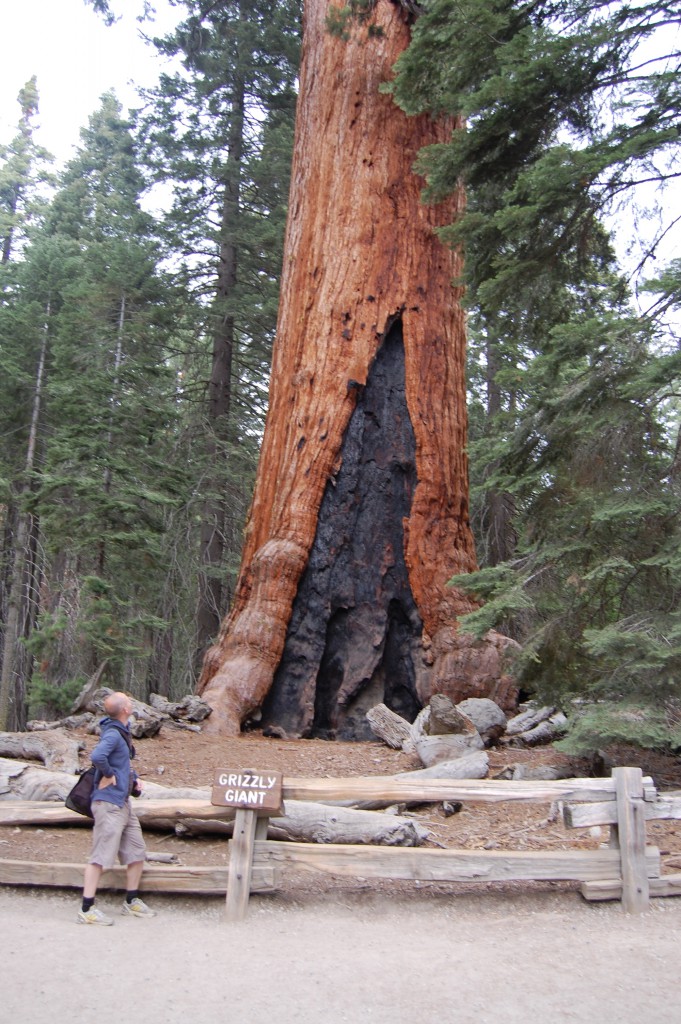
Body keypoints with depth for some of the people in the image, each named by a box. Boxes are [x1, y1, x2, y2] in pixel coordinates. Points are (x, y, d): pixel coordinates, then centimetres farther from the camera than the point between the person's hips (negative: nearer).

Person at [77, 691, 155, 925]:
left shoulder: (122, 732, 11)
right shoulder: (112, 734, -18)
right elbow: (97, 757, -38)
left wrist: (134, 779, 10)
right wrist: (108, 775, -21)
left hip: (123, 803, 10)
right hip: (109, 803, -10)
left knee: (137, 852, 14)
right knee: (101, 857, -5)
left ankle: (132, 902, 26)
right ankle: (87, 910, 2)